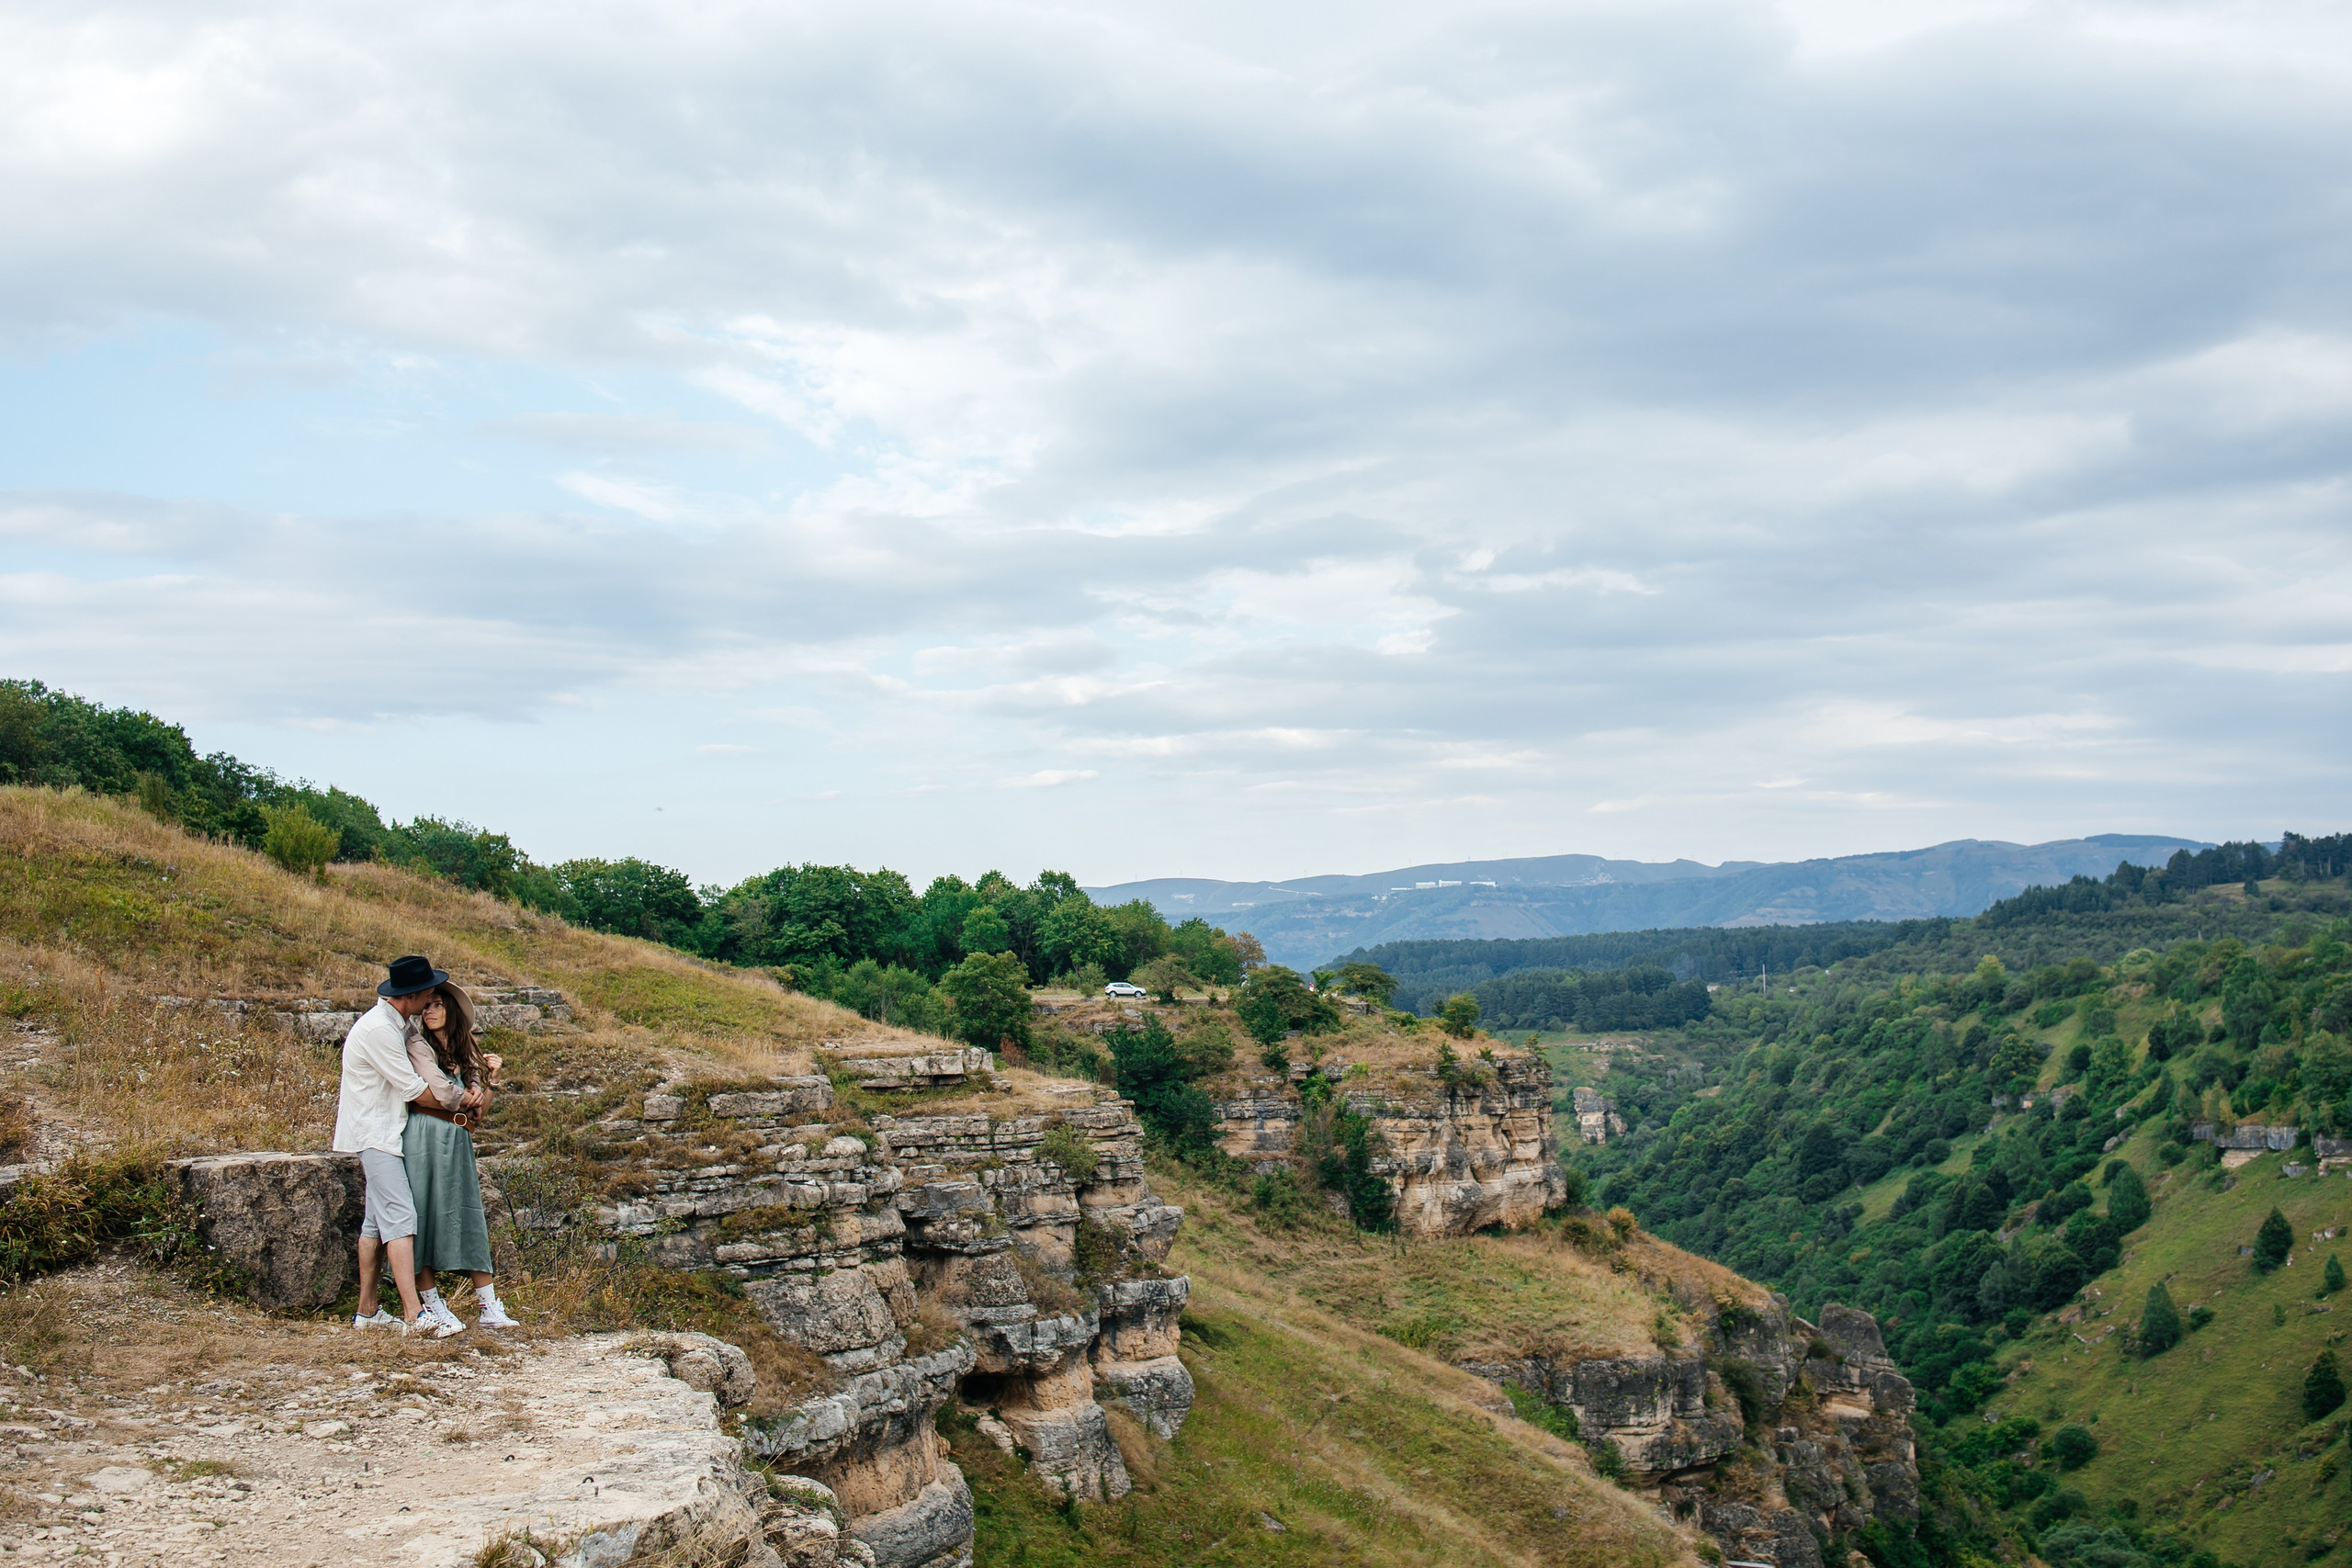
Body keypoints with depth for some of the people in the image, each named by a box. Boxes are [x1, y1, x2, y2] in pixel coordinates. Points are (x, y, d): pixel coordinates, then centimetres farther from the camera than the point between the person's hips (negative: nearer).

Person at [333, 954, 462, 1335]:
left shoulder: (398, 1024, 11)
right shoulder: (379, 1029, -19)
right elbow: (413, 1089, -18)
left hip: (384, 1130, 10)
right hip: (373, 1135, -10)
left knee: (377, 1223, 12)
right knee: (400, 1218, -17)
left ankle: (367, 1311, 17)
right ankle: (414, 1314, -24)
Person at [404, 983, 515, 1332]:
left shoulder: (465, 1049, 18)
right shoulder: (418, 1045, 0)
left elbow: (482, 1097, 12)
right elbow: (440, 1092, -9)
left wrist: (474, 1098, -8)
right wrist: (471, 1101, 6)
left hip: (459, 1140, 5)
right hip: (425, 1138, -5)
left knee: (470, 1221, 2)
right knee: (426, 1218, -3)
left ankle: (490, 1308, -1)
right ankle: (431, 1305, 3)